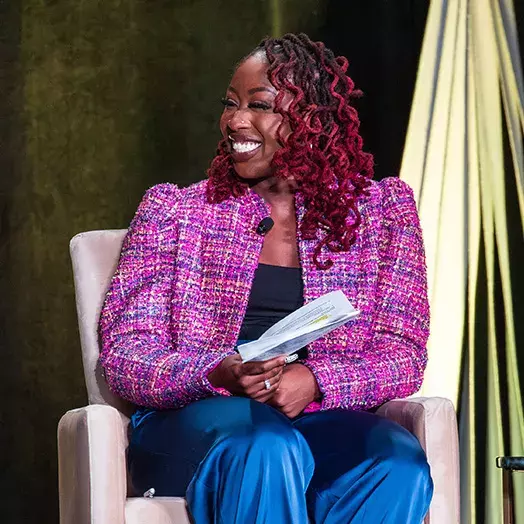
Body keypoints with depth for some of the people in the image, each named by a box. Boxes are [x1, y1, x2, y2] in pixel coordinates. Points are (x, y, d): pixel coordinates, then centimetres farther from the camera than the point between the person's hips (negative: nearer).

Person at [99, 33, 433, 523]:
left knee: (398, 463, -34)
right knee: (270, 447, -37)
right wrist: (219, 374, -17)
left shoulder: (383, 211, 13)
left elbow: (402, 355, 5)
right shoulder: (173, 210, 12)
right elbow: (125, 354, 4)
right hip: (192, 419, -1)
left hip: (323, 416, 1)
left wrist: (314, 381, -16)